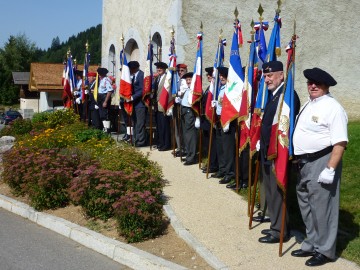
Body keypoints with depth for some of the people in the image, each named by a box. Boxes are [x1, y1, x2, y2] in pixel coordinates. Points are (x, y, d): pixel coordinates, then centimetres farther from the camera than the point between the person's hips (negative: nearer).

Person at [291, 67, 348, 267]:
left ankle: (324, 251, 15)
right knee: (306, 206, 19)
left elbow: (340, 142, -21)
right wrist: (298, 159, 19)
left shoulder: (332, 108, -15)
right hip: (304, 162, 10)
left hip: (322, 162, -9)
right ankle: (311, 244, 35)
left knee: (321, 207, -1)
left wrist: (330, 169, -26)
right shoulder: (307, 106, 14)